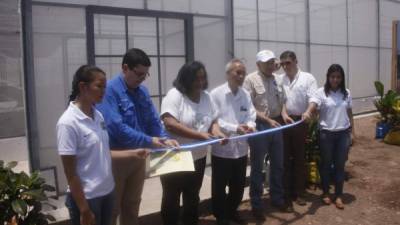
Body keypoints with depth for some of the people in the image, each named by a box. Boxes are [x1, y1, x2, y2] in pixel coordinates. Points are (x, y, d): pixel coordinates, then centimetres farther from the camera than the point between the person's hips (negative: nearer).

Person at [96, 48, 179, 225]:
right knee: (112, 209, 8)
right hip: (116, 157, -7)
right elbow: (115, 127, -26)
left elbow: (153, 120, 9)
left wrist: (164, 138, -10)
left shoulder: (142, 91, 6)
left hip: (138, 156, 7)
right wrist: (148, 141, -26)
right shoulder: (110, 90, -18)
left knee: (132, 206, 20)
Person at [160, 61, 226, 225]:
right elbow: (170, 124, -26)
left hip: (198, 157, 6)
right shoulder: (174, 95, -16)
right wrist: (199, 134, -28)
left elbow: (213, 120, 10)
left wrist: (216, 131, -14)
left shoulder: (206, 96, 4)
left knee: (192, 196, 20)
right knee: (172, 198, 10)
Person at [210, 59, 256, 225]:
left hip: (241, 148, 5)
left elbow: (251, 116, 3)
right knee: (219, 187, 10)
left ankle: (232, 211, 41)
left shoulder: (246, 94, 6)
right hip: (222, 149, -5)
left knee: (238, 186, 19)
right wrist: (235, 128, -24)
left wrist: (250, 126, -20)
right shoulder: (216, 94, -10)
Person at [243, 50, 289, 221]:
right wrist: (267, 120, -19)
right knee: (257, 167, 5)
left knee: (278, 164, 16)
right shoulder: (251, 80, -11)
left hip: (276, 125, 6)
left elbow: (282, 102, 17)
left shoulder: (277, 80, 9)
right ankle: (256, 205, 17)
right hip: (259, 127, -6)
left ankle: (277, 198, 34)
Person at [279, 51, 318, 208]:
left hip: (301, 122, -1)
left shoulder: (308, 78, -2)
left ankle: (299, 193, 21)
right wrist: (284, 115, -11)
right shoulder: (279, 80, 5)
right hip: (283, 122, 2)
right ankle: (286, 194, 17)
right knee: (285, 158, 6)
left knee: (300, 158, 9)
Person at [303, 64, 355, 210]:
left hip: (343, 134, 3)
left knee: (340, 165, 8)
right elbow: (312, 105, -25)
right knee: (326, 164, 10)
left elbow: (349, 113, 11)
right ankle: (325, 193, 27)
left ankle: (338, 196, 20)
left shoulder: (346, 93, 5)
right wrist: (307, 113, -48)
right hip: (326, 133, -3)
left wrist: (351, 132, 10)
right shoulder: (321, 92, -8)